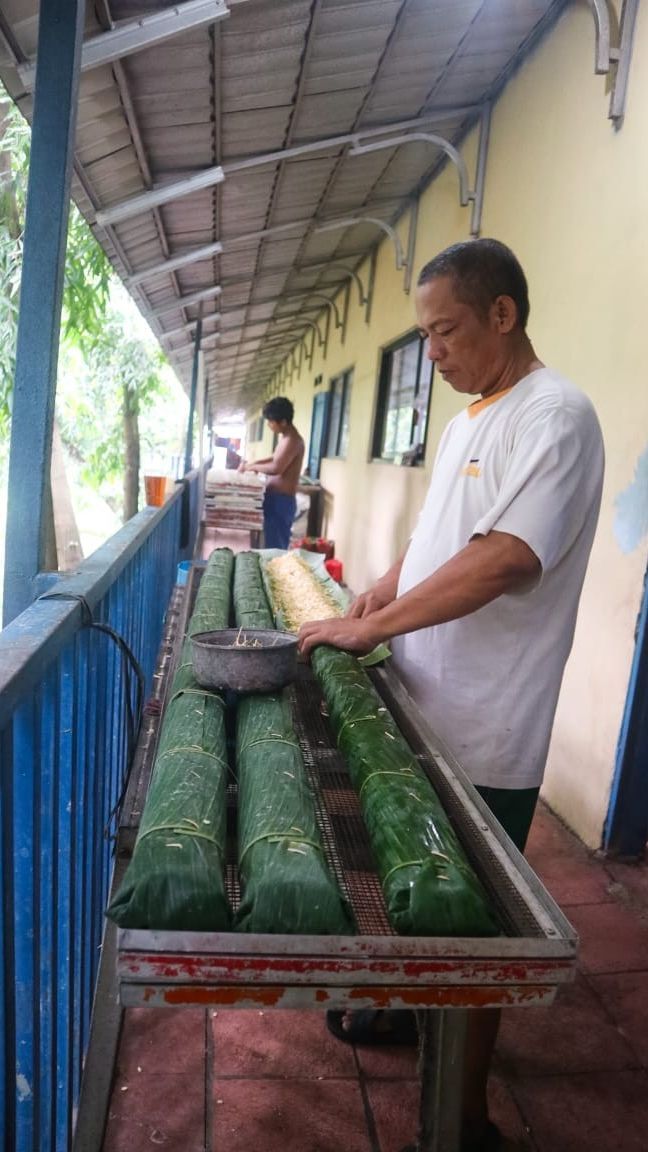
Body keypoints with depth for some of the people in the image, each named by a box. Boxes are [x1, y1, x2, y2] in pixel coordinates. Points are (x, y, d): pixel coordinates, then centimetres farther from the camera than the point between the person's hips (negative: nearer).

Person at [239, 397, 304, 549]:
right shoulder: (287, 437, 13)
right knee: (273, 543, 15)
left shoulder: (292, 440, -18)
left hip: (281, 500, -10)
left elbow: (276, 468, -26)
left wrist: (251, 467, -13)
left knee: (275, 546, -5)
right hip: (276, 498, 10)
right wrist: (256, 462, 14)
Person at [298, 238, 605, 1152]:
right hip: (427, 706, 8)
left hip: (486, 732, -8)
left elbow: (504, 561, -26)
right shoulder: (471, 416, 12)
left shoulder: (554, 417, -16)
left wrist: (371, 626, -22)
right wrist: (382, 592, 5)